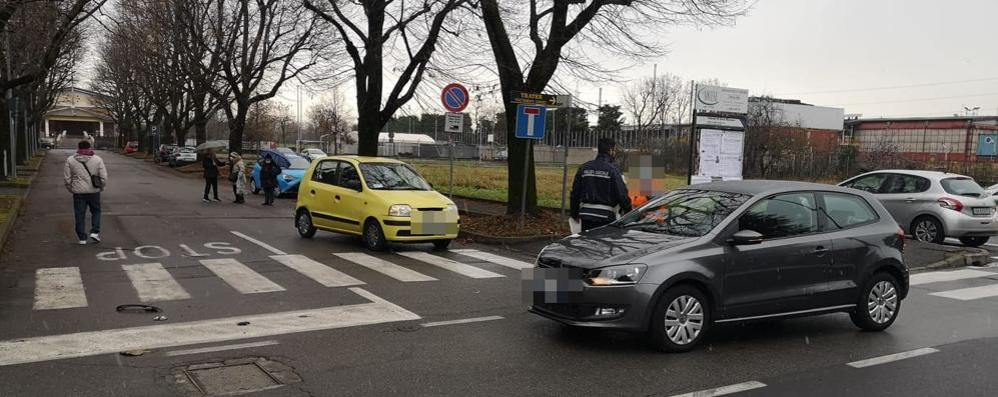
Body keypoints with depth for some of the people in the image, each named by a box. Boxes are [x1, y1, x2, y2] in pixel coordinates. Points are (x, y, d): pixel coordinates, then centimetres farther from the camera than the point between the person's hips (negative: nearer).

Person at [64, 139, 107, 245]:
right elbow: (104, 177, -4)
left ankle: (82, 238, 9)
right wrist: (100, 188, 11)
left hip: (78, 192, 1)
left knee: (80, 215, 7)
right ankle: (95, 232, 5)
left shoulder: (70, 160, 1)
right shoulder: (97, 159, -2)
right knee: (96, 211, 17)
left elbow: (66, 178, 1)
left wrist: (71, 189, 15)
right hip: (94, 191, 0)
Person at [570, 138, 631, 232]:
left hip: (586, 216, 5)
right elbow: (622, 195, -12)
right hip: (606, 217, -5)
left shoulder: (583, 168, 8)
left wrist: (575, 214, 22)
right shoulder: (612, 170, -9)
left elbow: (575, 194, 12)